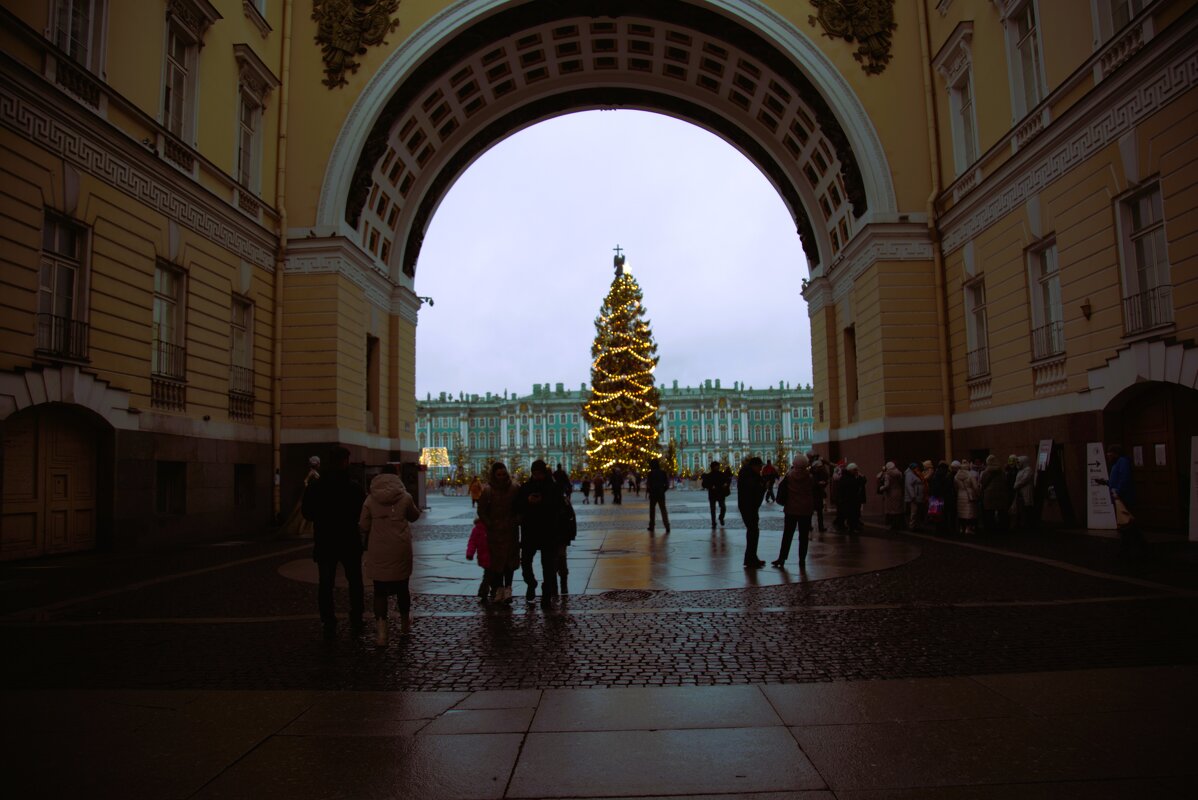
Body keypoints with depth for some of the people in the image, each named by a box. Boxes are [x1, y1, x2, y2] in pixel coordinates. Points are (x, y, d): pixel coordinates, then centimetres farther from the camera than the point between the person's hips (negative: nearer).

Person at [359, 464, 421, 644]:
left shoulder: (370, 499, -2)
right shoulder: (405, 497, -4)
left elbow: (363, 526, 2)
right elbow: (414, 516, 12)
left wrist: (367, 540, 22)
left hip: (378, 551, 0)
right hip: (400, 550, 0)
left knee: (380, 590, 6)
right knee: (402, 587, 16)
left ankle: (382, 632, 0)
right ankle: (405, 624, 32)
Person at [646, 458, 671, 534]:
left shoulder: (651, 473, -10)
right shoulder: (663, 472, 2)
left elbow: (648, 484, -11)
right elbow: (667, 484, 2)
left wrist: (647, 491, 5)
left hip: (653, 494, -2)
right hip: (661, 494, 3)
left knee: (652, 510, 11)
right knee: (663, 510, 3)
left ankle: (652, 526, 16)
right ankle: (667, 526, -9)